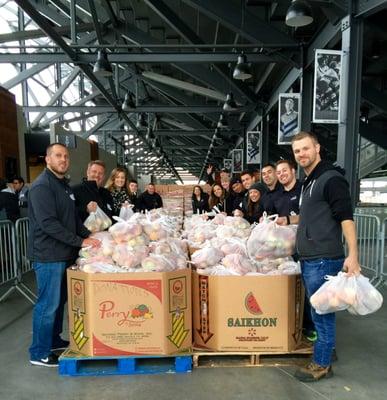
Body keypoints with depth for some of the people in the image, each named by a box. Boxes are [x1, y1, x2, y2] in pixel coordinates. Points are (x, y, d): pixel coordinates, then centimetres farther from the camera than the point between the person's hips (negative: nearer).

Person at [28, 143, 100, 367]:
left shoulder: (65, 185, 14)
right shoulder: (42, 186, -15)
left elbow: (74, 218, 18)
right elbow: (48, 223, -23)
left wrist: (89, 236, 5)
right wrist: (80, 241, -21)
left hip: (65, 253, 9)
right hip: (48, 255, -9)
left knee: (60, 300, 19)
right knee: (48, 303, 2)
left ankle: (54, 339, 36)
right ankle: (39, 353, 19)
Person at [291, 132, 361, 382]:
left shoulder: (331, 178, -11)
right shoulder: (309, 182, 16)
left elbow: (346, 217, -18)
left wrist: (352, 255, -24)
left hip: (324, 260, -9)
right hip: (309, 259, 9)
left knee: (322, 313, 3)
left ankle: (322, 364, 19)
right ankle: (327, 349, 36)